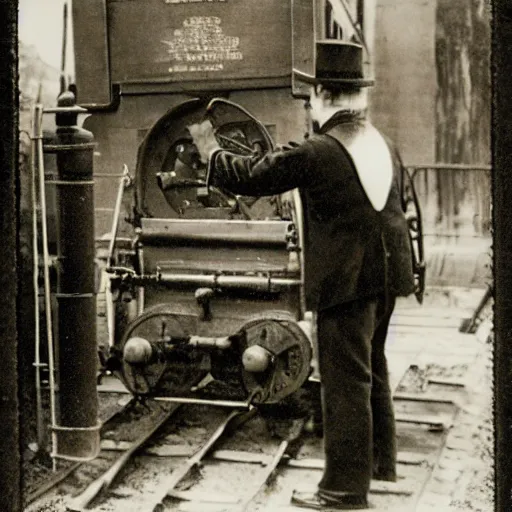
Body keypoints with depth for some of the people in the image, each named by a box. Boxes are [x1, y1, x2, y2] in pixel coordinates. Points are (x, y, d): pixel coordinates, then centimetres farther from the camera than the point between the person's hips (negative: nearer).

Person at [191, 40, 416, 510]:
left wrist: (211, 153, 9)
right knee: (372, 369, 22)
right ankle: (379, 459, 37)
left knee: (346, 381, 0)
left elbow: (249, 177, -8)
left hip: (346, 278, -8)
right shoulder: (385, 147, 8)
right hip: (387, 272, 8)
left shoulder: (315, 153, -16)